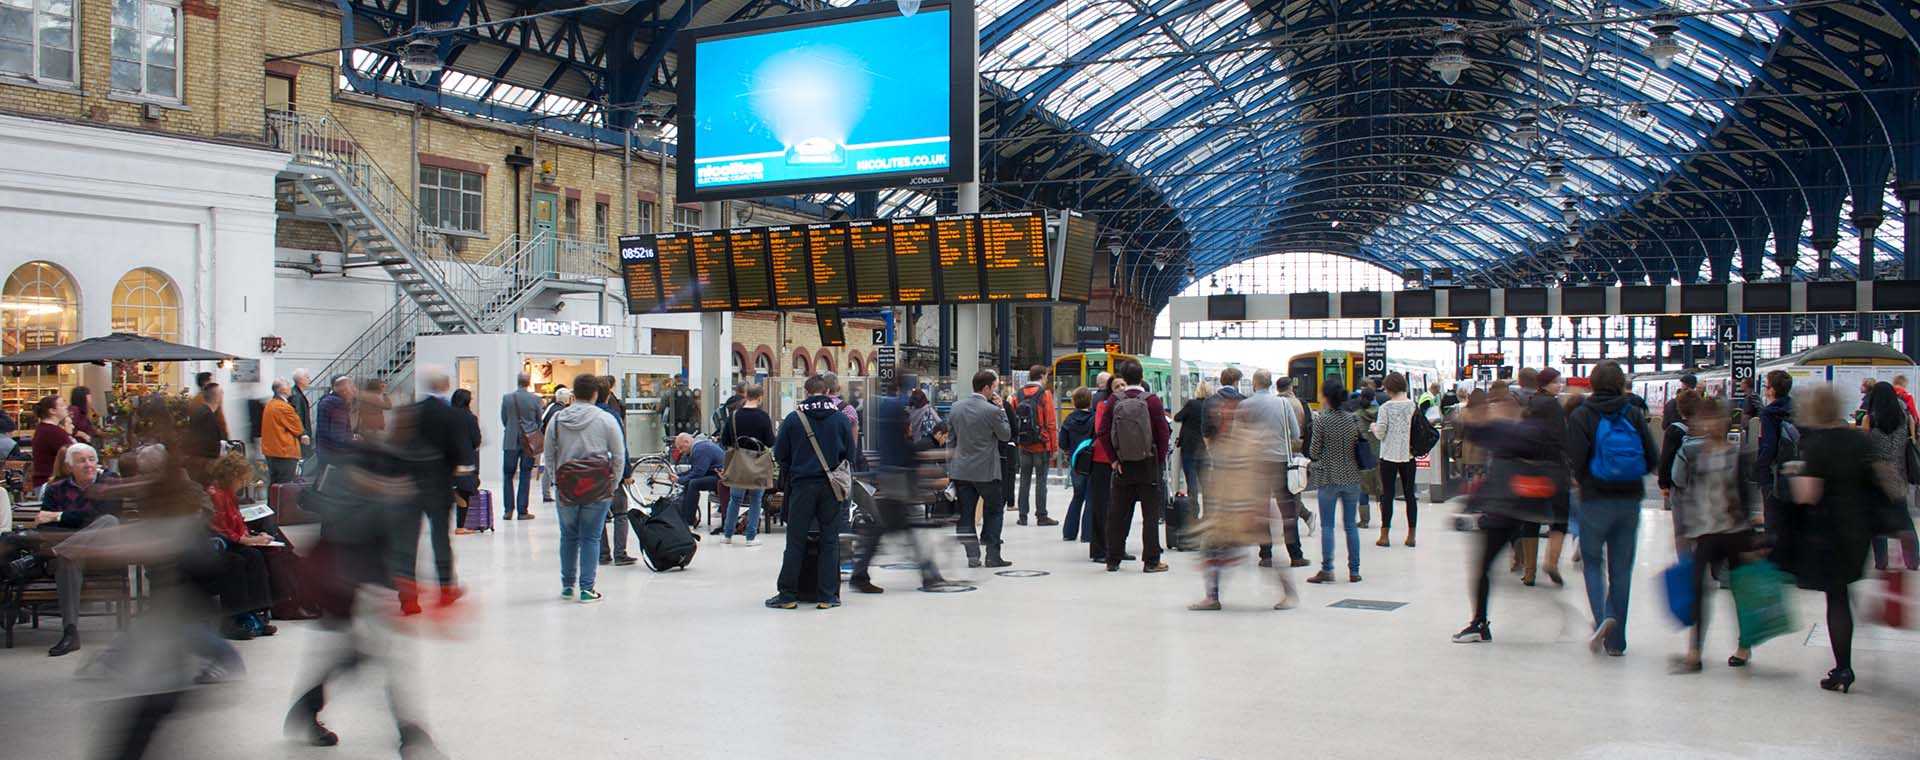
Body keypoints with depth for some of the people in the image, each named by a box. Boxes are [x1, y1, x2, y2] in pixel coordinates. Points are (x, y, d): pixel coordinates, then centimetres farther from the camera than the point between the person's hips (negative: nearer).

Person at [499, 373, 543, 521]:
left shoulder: (506, 397, -5)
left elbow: (503, 419, 5)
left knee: (508, 475, 10)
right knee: (525, 476, 4)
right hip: (529, 441, 0)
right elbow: (539, 421, 3)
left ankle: (508, 510, 6)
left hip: (510, 442, 0)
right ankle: (522, 511, 4)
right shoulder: (535, 399, -7)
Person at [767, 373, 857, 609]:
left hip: (802, 485, -1)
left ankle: (787, 594, 8)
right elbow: (850, 454, 4)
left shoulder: (793, 418, -2)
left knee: (795, 541, 5)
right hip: (831, 487, 1)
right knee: (830, 541, 7)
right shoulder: (840, 418, 0)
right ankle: (827, 596, 7)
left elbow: (780, 455, 2)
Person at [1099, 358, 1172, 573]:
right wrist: (1161, 460, 0)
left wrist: (1114, 459, 2)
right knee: (1151, 514, 4)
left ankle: (1113, 560, 13)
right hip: (1148, 465, -2)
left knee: (1117, 514, 10)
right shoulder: (1151, 400, -8)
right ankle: (1151, 561, 5)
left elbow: (1103, 432, -4)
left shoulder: (1114, 401, -2)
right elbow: (1164, 432, -10)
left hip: (1123, 466, 3)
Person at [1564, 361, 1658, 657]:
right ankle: (1616, 640, 12)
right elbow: (1653, 459, -3)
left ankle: (1602, 617, -12)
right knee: (1621, 568, 9)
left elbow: (1575, 460, -14)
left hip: (1595, 499, -2)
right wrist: (1631, 475, 16)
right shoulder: (1634, 414, 0)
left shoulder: (1581, 416, -6)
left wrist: (1584, 480, 6)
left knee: (1593, 561, 12)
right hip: (1630, 499, 2)